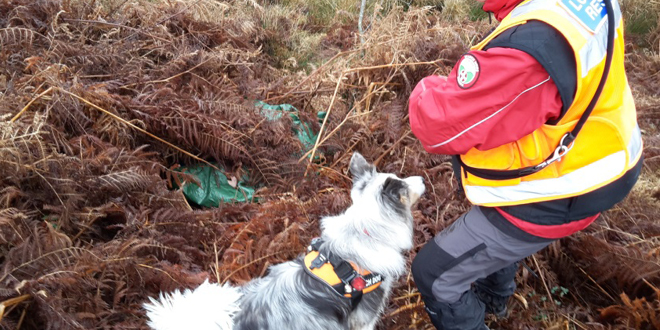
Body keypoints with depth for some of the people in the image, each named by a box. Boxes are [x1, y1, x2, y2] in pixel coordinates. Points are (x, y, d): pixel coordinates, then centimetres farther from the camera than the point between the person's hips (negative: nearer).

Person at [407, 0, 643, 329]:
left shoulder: (525, 47, -40)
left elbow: (442, 123, -30)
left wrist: (426, 92, -8)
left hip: (547, 201, -9)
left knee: (434, 274, 7)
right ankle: (493, 296, 66)